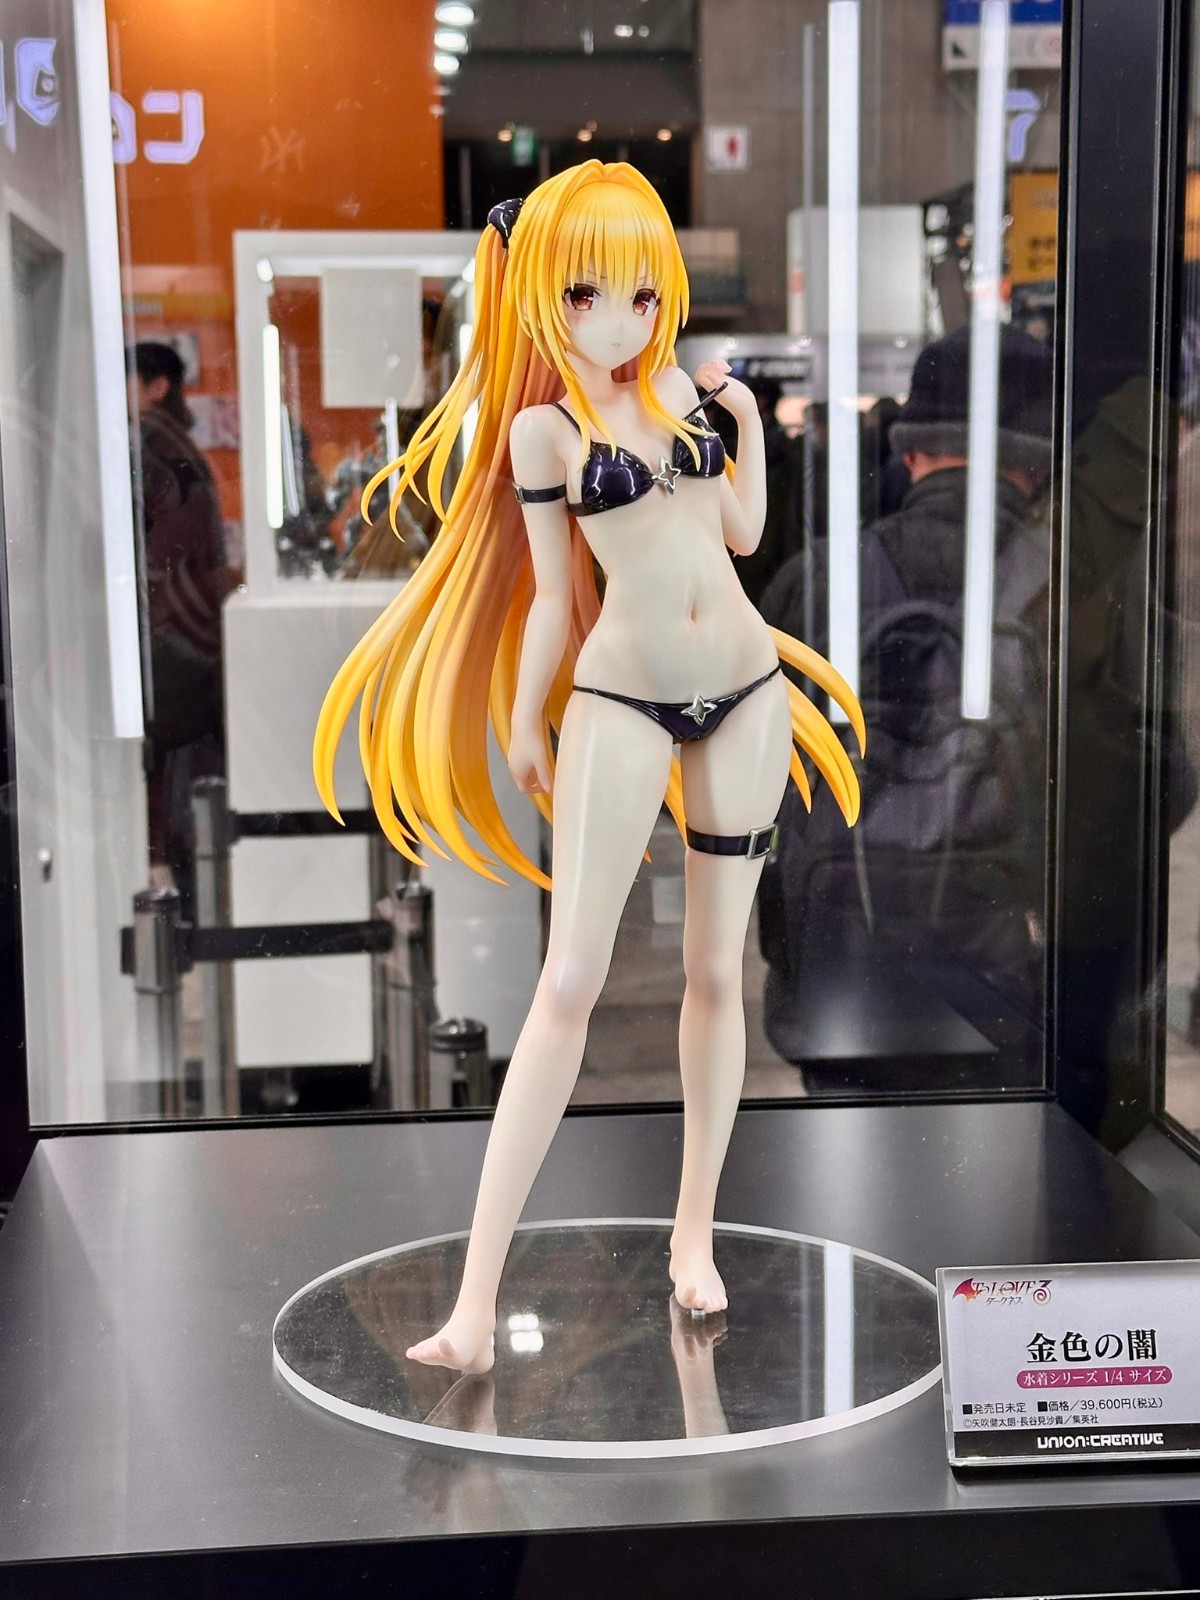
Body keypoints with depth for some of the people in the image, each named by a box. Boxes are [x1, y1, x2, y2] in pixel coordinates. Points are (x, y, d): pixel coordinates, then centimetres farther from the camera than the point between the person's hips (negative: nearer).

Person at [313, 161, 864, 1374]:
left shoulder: (684, 384, 7)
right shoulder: (543, 426, -3)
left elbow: (743, 530, 12)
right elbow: (556, 598, 1)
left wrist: (748, 418, 7)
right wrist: (522, 725, 3)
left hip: (745, 691, 4)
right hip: (622, 702, -4)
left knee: (717, 969, 8)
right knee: (569, 982, -9)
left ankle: (694, 1230, 23)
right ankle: (479, 1288, -6)